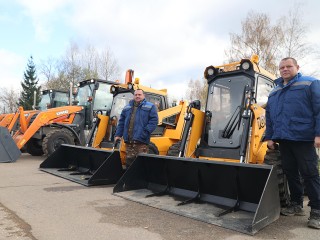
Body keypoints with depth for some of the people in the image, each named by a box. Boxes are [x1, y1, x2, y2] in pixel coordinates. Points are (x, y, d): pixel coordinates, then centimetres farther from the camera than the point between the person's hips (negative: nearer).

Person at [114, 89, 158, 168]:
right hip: (128, 140, 5)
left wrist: (145, 132, -16)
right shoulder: (127, 108, 20)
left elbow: (154, 120, -6)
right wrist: (118, 134, 10)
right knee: (129, 160, 12)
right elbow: (121, 122, 20)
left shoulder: (150, 107, 4)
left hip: (141, 141, -5)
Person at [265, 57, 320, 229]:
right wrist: (269, 137, 12)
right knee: (290, 173, 10)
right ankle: (296, 205, 22)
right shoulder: (274, 92, 18)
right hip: (284, 139, 6)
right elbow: (269, 117, 19)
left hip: (303, 139, -5)